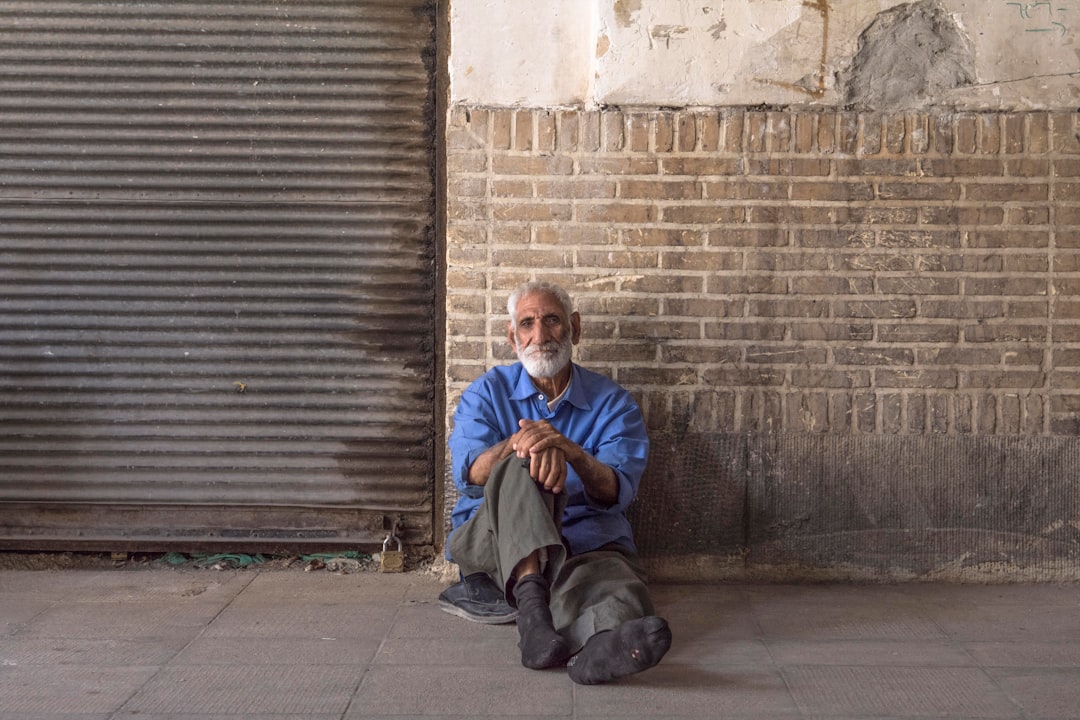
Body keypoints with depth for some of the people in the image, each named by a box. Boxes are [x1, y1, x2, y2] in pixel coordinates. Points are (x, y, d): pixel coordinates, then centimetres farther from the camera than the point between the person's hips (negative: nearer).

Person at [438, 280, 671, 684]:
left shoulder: (612, 403, 13)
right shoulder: (487, 394, 15)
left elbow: (617, 491, -4)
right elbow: (469, 473, -6)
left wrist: (571, 450, -26)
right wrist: (519, 443, -29)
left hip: (588, 542, 0)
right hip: (491, 540, 0)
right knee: (519, 469, -34)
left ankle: (600, 648, -76)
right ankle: (532, 601, -58)